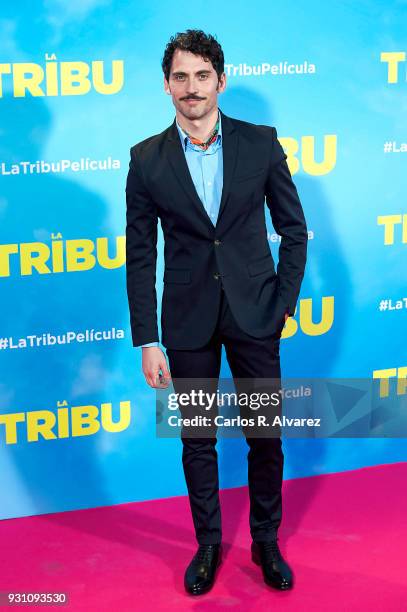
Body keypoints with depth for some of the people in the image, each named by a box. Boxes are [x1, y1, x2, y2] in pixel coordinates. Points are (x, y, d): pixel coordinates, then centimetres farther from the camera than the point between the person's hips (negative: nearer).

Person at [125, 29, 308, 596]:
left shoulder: (261, 143, -3)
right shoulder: (147, 159, -3)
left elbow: (294, 229, 3)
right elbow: (140, 257, -1)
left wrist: (283, 304, -3)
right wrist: (146, 341, -5)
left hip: (255, 315, 0)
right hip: (188, 321, 0)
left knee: (266, 438, 9)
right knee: (197, 441, 12)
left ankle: (266, 541, 31)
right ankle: (208, 543, 32)